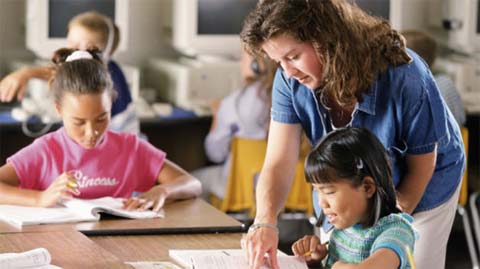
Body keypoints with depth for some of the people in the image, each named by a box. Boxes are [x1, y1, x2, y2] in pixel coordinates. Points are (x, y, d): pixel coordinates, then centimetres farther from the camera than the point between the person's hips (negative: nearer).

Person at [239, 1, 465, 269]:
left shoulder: (405, 79, -36)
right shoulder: (290, 81, -26)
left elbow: (420, 168, -21)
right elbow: (278, 164, -28)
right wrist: (265, 222, -47)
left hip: (418, 192, -3)